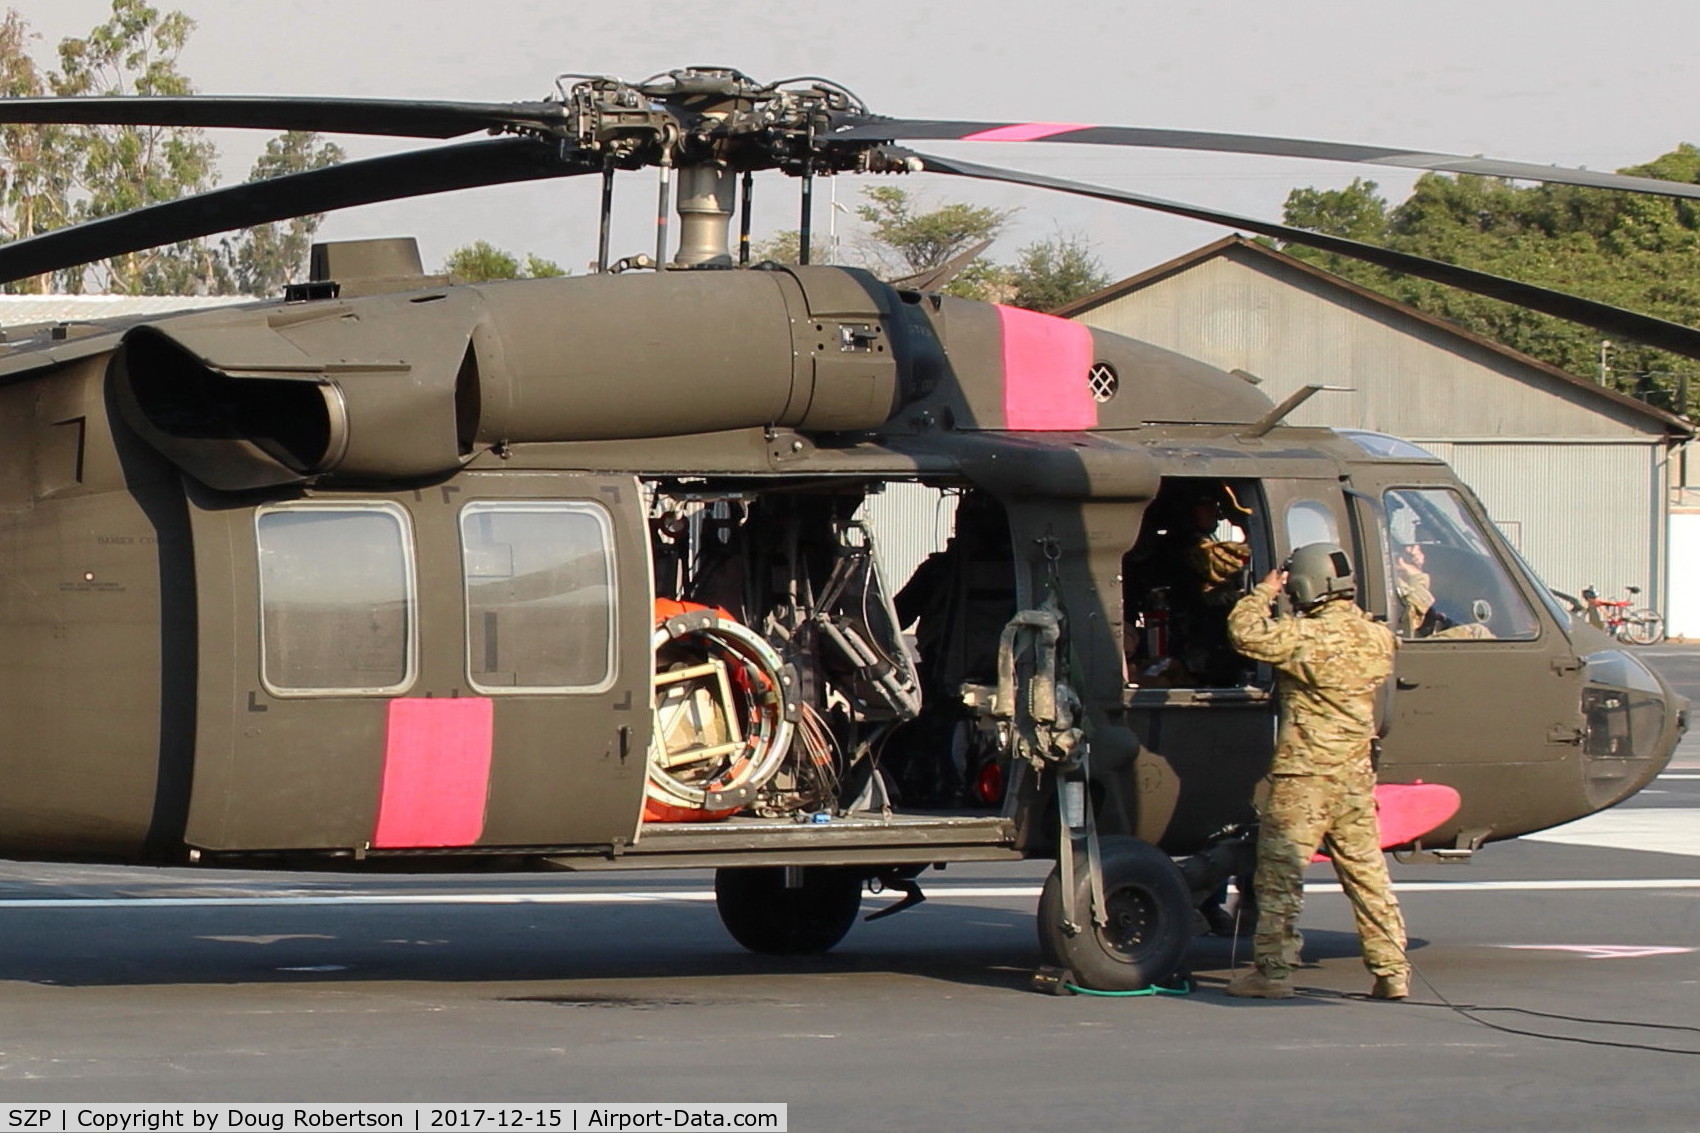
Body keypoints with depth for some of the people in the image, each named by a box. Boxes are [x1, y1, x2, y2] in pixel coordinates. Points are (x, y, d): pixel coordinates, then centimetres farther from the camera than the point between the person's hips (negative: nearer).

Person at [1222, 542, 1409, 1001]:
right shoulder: (1378, 638, 4)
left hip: (1304, 776, -6)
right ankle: (1391, 970, 10)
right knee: (1367, 873, 11)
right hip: (1356, 775, 7)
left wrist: (1263, 593, -2)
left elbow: (1246, 633, -19)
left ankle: (1272, 970, 0)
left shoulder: (1307, 637, -18)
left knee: (1280, 874, 0)